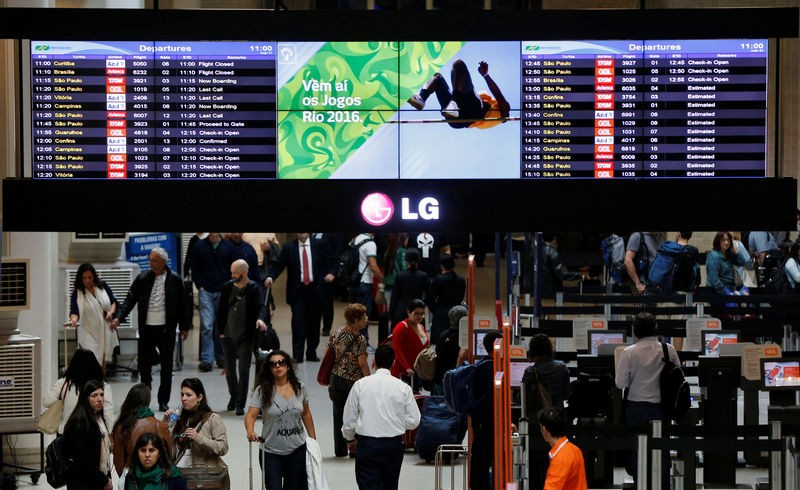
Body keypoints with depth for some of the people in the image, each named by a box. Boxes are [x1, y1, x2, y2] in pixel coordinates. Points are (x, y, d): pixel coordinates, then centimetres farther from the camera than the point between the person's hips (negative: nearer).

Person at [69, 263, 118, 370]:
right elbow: (74, 311, -17)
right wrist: (73, 319, -39)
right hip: (89, 333, -4)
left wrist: (111, 312, -5)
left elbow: (113, 301, 15)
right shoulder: (77, 294, -6)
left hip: (105, 331, 4)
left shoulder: (103, 286, 4)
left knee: (103, 359, 11)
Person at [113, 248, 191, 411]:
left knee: (166, 365, 5)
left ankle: (163, 401, 14)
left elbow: (183, 304, 5)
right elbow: (130, 299, -1)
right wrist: (119, 318, -13)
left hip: (167, 329, -1)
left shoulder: (175, 280, 0)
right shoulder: (142, 279, 2)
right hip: (147, 328, 1)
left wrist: (185, 326, 3)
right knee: (144, 363, 4)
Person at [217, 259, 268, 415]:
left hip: (245, 337, -3)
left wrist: (260, 318, -37)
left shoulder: (254, 289, -5)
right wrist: (220, 331, 5)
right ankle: (233, 396, 34)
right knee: (229, 370, 12)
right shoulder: (228, 287, 4)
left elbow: (261, 306, -16)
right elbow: (221, 310, 9)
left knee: (244, 370, -7)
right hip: (228, 336, 4)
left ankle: (240, 404, 0)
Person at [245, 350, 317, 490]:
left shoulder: (299, 387, 2)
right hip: (271, 453, -3)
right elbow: (251, 415, -16)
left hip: (297, 450, 3)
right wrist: (250, 431, -36)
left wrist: (313, 440, 15)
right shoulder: (262, 390, -9)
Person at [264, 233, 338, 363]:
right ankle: (297, 355, -7)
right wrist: (270, 277, -16)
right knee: (298, 321, -9)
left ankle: (311, 353, 19)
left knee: (314, 322, 7)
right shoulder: (288, 247, 4)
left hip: (315, 290, 1)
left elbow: (332, 261, 12)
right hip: (297, 291, -1)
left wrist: (331, 273, -6)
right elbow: (278, 265, 2)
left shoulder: (320, 245, 6)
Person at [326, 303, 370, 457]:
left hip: (336, 377, 6)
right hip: (353, 381, -6)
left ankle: (340, 449, 18)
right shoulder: (359, 339, -17)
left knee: (338, 414, 12)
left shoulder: (338, 333, 3)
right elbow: (362, 364, -19)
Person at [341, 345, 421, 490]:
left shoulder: (360, 384, -4)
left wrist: (350, 439, 20)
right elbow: (414, 421, 0)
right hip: (394, 445, 1)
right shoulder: (403, 388, -4)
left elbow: (349, 417, 3)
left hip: (367, 444, -1)